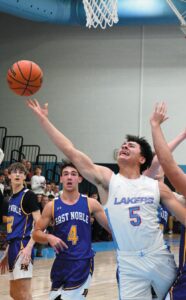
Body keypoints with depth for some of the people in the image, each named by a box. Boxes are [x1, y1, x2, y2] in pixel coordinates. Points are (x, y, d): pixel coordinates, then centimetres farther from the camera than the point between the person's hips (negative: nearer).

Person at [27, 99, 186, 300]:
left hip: (160, 259, 2)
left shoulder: (157, 186, 5)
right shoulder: (107, 179, -1)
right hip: (129, 264, -2)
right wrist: (42, 118, -7)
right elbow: (71, 151, -6)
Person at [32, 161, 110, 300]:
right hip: (61, 262, 3)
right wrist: (49, 238, -14)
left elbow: (111, 226, 6)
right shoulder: (52, 206, 2)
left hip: (83, 262, -3)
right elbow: (36, 233, 6)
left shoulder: (90, 203, 0)